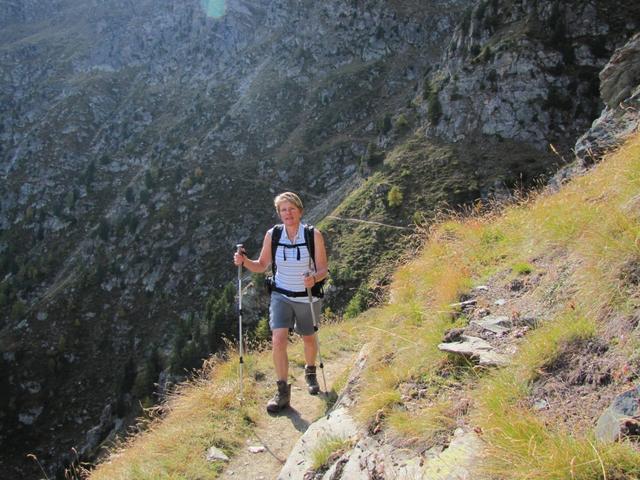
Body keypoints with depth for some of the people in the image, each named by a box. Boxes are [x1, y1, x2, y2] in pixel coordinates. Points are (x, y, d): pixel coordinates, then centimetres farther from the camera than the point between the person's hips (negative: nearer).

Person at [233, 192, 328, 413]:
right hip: (281, 296, 1)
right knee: (278, 341, -15)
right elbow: (261, 266, 1)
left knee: (309, 339, 19)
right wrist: (244, 261, -19)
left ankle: (310, 372, 50)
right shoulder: (272, 235, -8)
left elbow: (323, 269, -14)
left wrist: (314, 278, -36)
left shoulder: (314, 235, -15)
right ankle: (283, 392, -1)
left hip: (308, 298, -1)